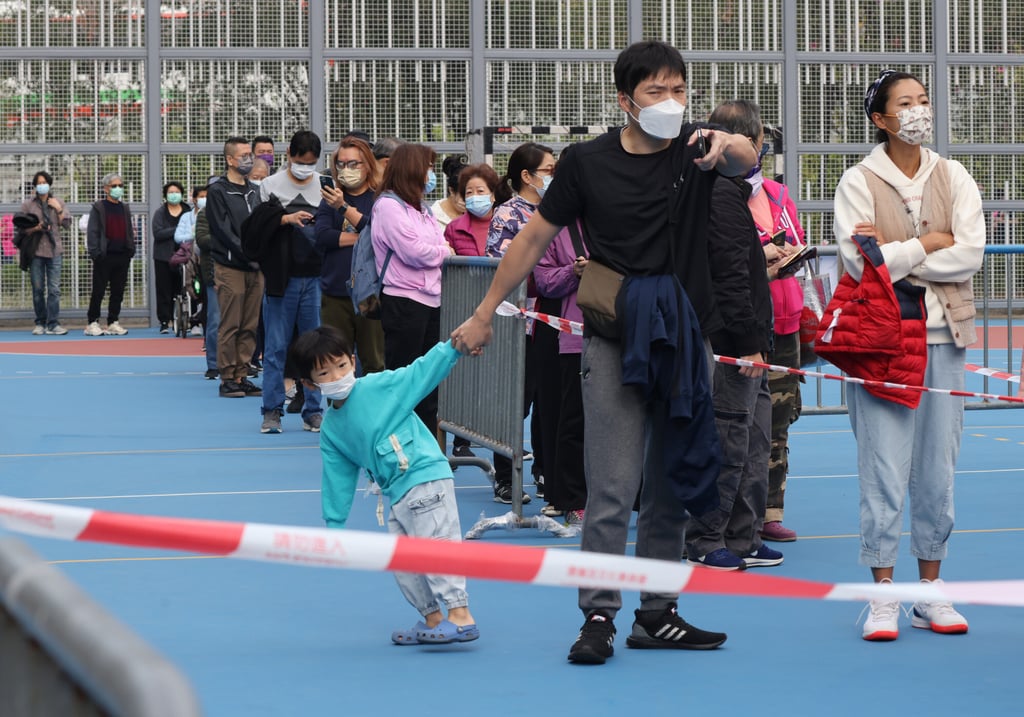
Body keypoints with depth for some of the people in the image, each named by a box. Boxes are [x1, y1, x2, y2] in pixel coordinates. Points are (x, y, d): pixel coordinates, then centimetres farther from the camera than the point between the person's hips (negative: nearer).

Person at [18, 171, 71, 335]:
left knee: (54, 289, -5)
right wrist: (36, 228, -12)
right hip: (36, 251, 0)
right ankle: (40, 323, 10)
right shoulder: (28, 204, 6)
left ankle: (53, 324, -5)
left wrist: (58, 209, -5)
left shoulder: (58, 203, 11)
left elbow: (66, 224, 6)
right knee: (37, 289, 2)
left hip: (54, 250, 1)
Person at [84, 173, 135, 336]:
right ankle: (92, 323, 2)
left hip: (122, 255, 5)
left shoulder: (125, 208, 16)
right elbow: (92, 231, -6)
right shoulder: (98, 208, -1)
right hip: (104, 256, -5)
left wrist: (131, 250, 8)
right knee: (98, 291, -2)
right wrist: (95, 253, -15)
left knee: (118, 292, 6)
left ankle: (113, 323, 12)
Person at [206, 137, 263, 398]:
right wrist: (248, 254, -15)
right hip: (229, 268, -6)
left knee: (250, 327, 6)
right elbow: (224, 231, -11)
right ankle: (227, 378, 0)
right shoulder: (217, 191, -3)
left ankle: (242, 376, 11)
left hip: (255, 268, 6)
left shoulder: (255, 191, 17)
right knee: (230, 326, -5)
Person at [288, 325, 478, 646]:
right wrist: (334, 526, 17)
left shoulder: (381, 385, -6)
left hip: (428, 478, -8)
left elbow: (423, 371, -10)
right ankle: (432, 619, 23)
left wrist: (454, 345, -24)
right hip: (399, 497, 8)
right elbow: (338, 479, 17)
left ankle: (460, 615, -15)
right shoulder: (331, 428, 12)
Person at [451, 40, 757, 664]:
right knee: (612, 489, -8)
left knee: (672, 486, 9)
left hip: (685, 339, 3)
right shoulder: (589, 162, -2)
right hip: (614, 340, -3)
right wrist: (485, 313, 6)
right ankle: (599, 618, -3)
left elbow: (748, 162, -20)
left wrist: (729, 145, -44)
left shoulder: (696, 151, 2)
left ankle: (658, 616, 18)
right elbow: (535, 238, 5)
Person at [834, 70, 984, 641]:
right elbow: (861, 262, -14)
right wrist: (930, 242, -7)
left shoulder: (953, 177, 8)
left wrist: (895, 253, -10)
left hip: (943, 336, 3)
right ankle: (884, 599, 1)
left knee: (939, 471, 6)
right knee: (884, 471, -5)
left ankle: (931, 594, 15)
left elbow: (971, 255, -5)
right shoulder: (859, 182, -1)